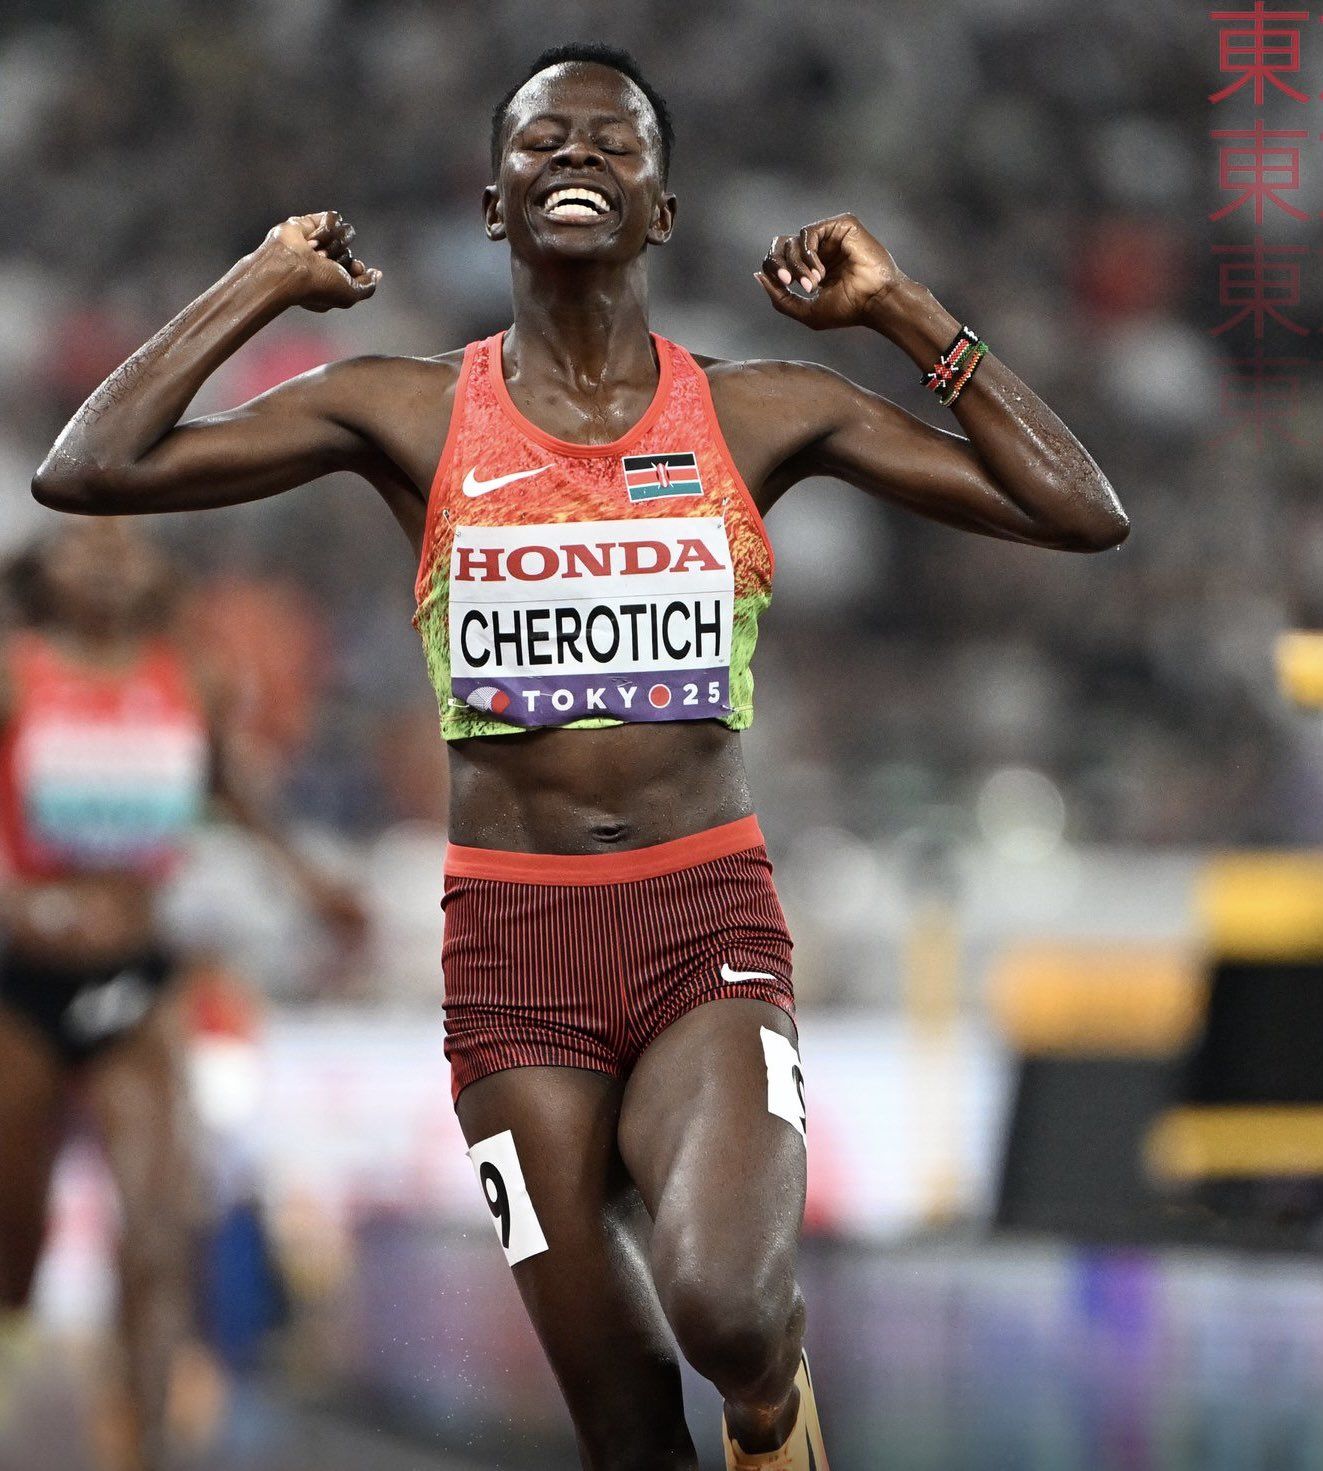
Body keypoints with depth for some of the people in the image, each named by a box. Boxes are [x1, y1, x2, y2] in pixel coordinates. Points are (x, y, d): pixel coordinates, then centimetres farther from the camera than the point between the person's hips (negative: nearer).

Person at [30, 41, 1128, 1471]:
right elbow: (86, 471, -4)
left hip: (709, 922, -1)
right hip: (513, 937, 1)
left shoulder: (761, 414, 5)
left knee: (719, 1306, -29)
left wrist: (905, 314, 2)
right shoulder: (411, 414, 3)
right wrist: (261, 286, 0)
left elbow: (1080, 513, 3)